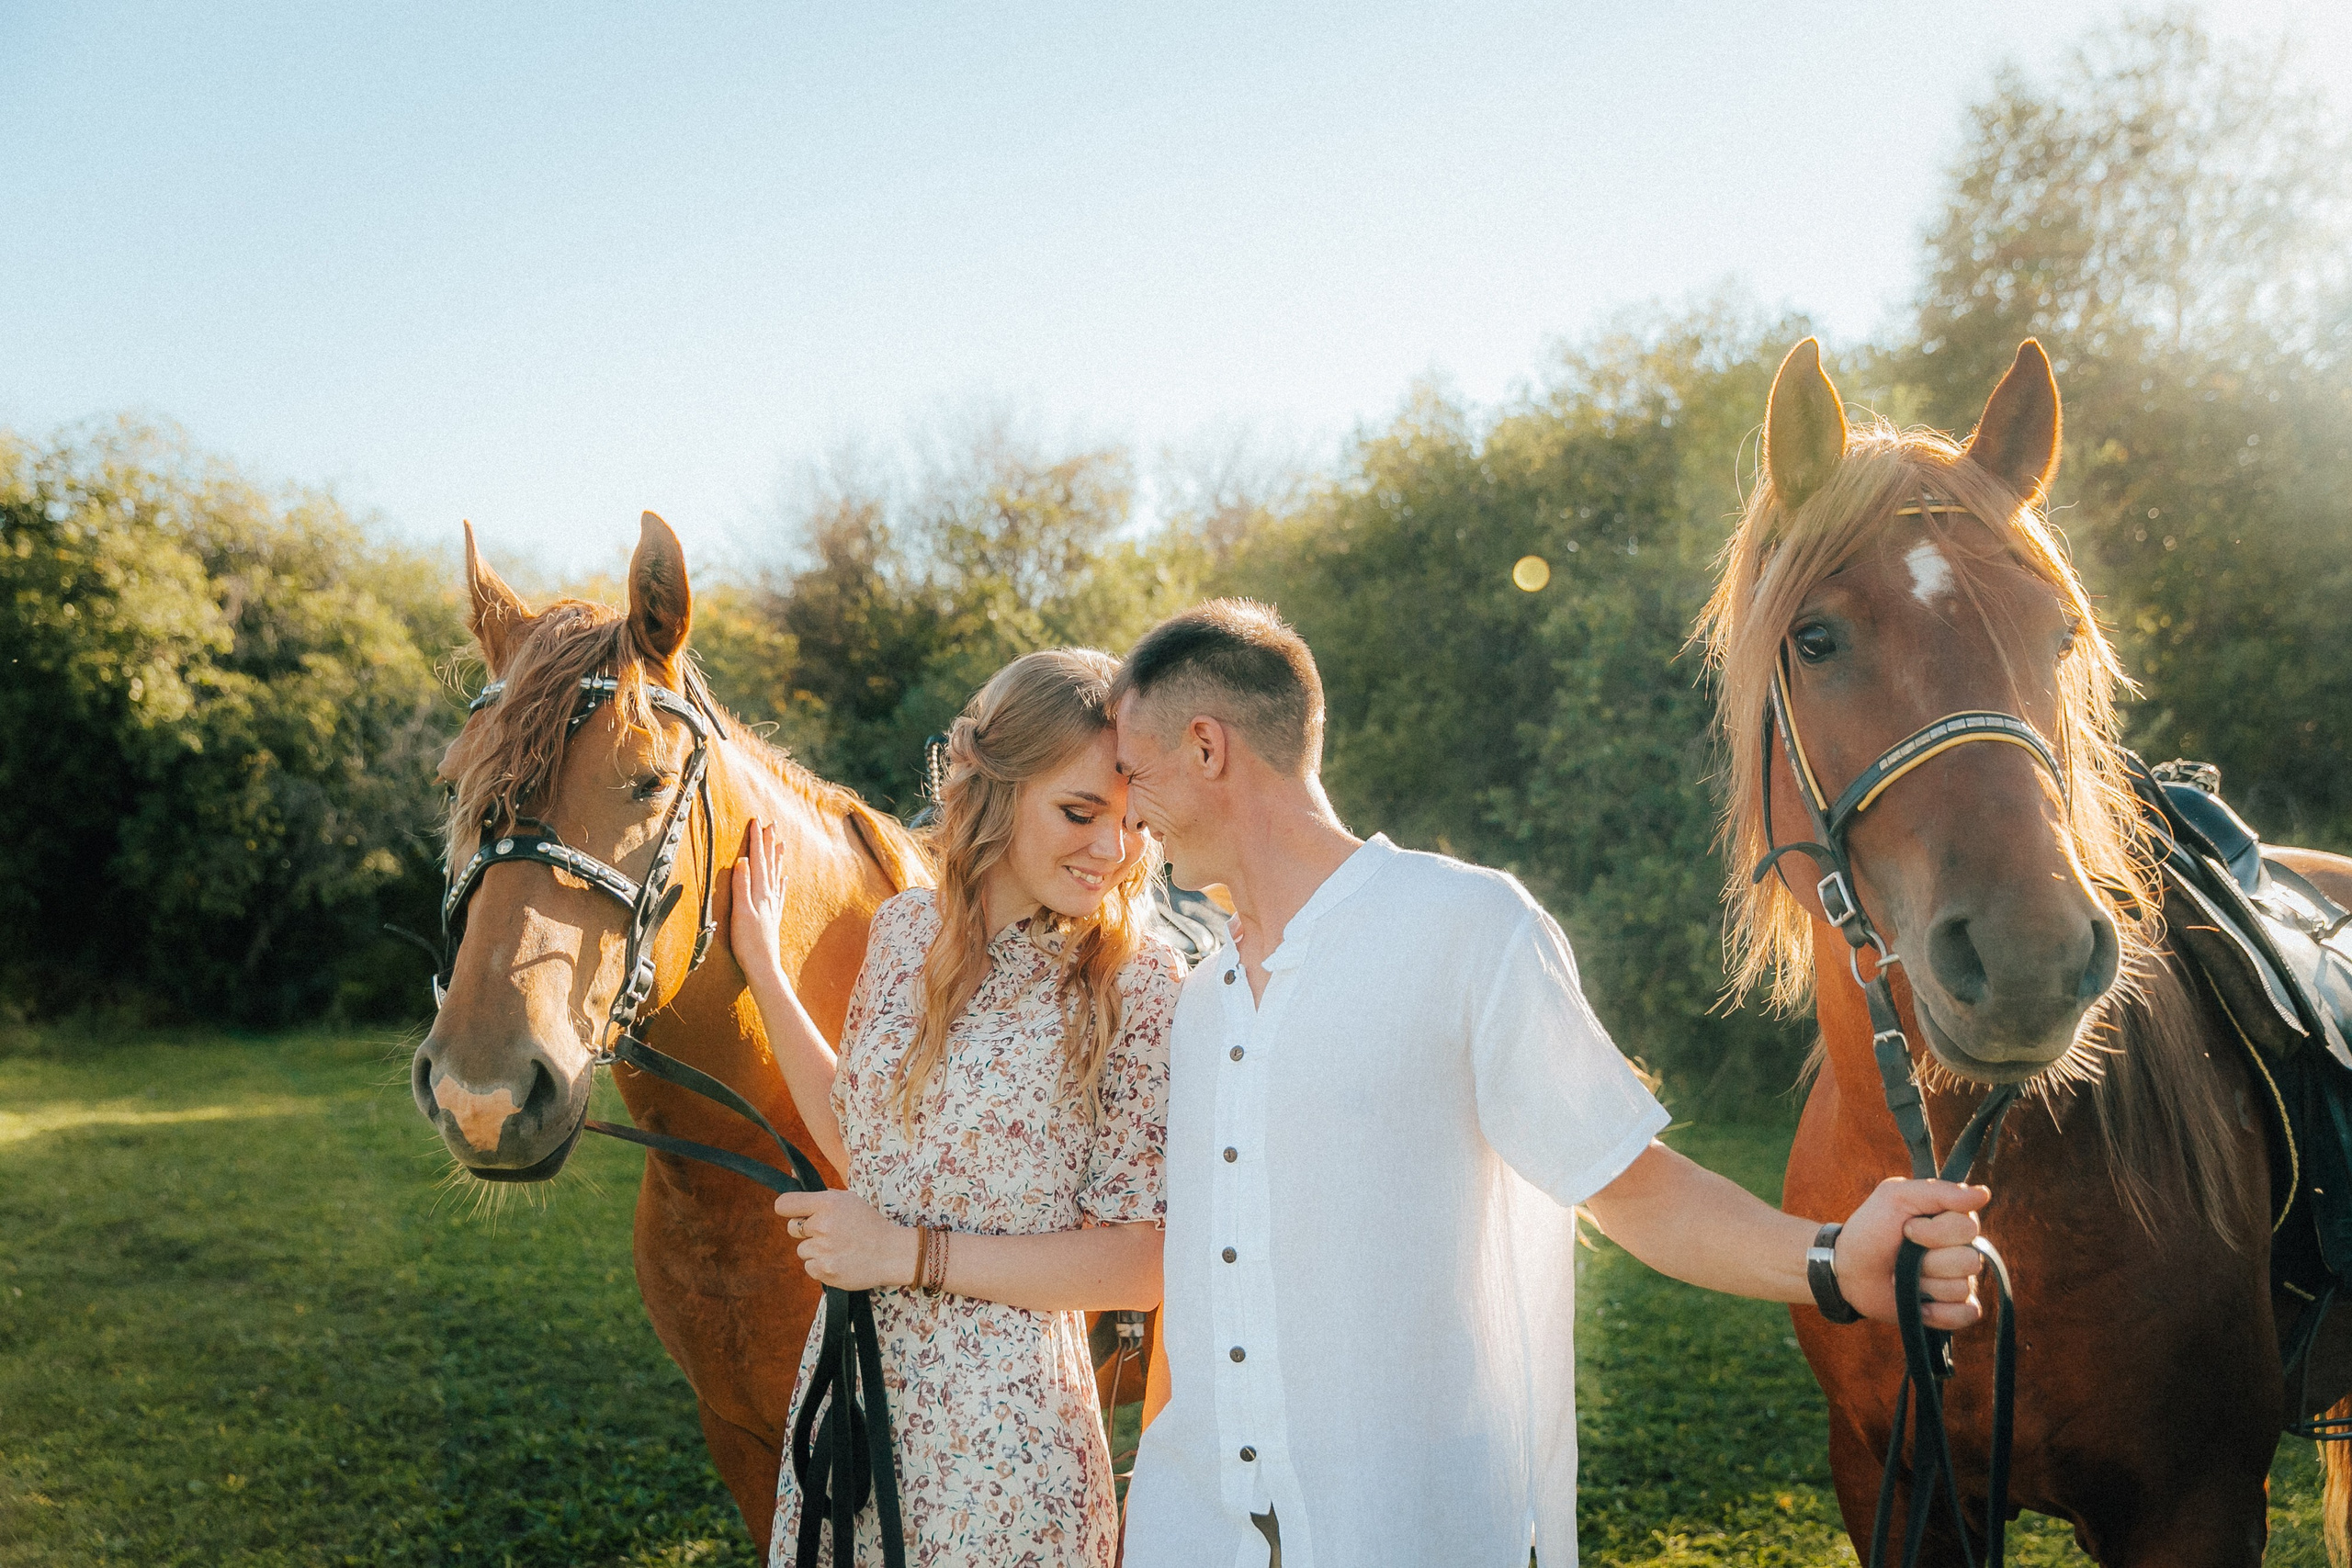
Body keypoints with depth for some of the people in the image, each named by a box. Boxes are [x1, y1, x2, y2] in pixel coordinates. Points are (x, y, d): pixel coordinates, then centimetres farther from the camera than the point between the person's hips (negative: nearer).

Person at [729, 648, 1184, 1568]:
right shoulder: (908, 930, 0)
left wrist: (915, 1253, -18)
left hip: (1001, 1426, -5)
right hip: (850, 1384, 5)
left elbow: (1140, 1265, -15)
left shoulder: (1139, 986, -16)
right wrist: (763, 970, 9)